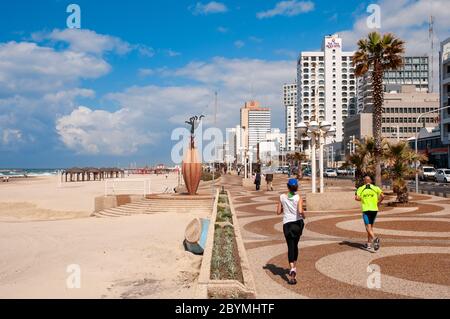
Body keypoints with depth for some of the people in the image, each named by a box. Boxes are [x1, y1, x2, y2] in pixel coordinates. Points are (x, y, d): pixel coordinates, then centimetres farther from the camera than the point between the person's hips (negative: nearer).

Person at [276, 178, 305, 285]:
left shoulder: (282, 197, -2)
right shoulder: (299, 198, -8)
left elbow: (278, 212, 2)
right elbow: (300, 211, -21)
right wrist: (304, 216, -1)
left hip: (287, 223, 0)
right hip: (298, 223, 0)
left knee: (290, 246, 0)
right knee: (295, 245, 19)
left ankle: (292, 268, -18)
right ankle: (294, 266, 31)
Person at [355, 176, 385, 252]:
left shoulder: (361, 189, 3)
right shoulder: (375, 188, 4)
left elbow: (357, 198, -10)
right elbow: (382, 196, -10)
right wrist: (378, 203, 6)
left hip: (366, 210, -2)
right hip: (374, 209, 2)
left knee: (368, 227, -6)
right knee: (371, 227, 16)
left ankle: (375, 238, -34)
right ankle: (369, 244, 21)